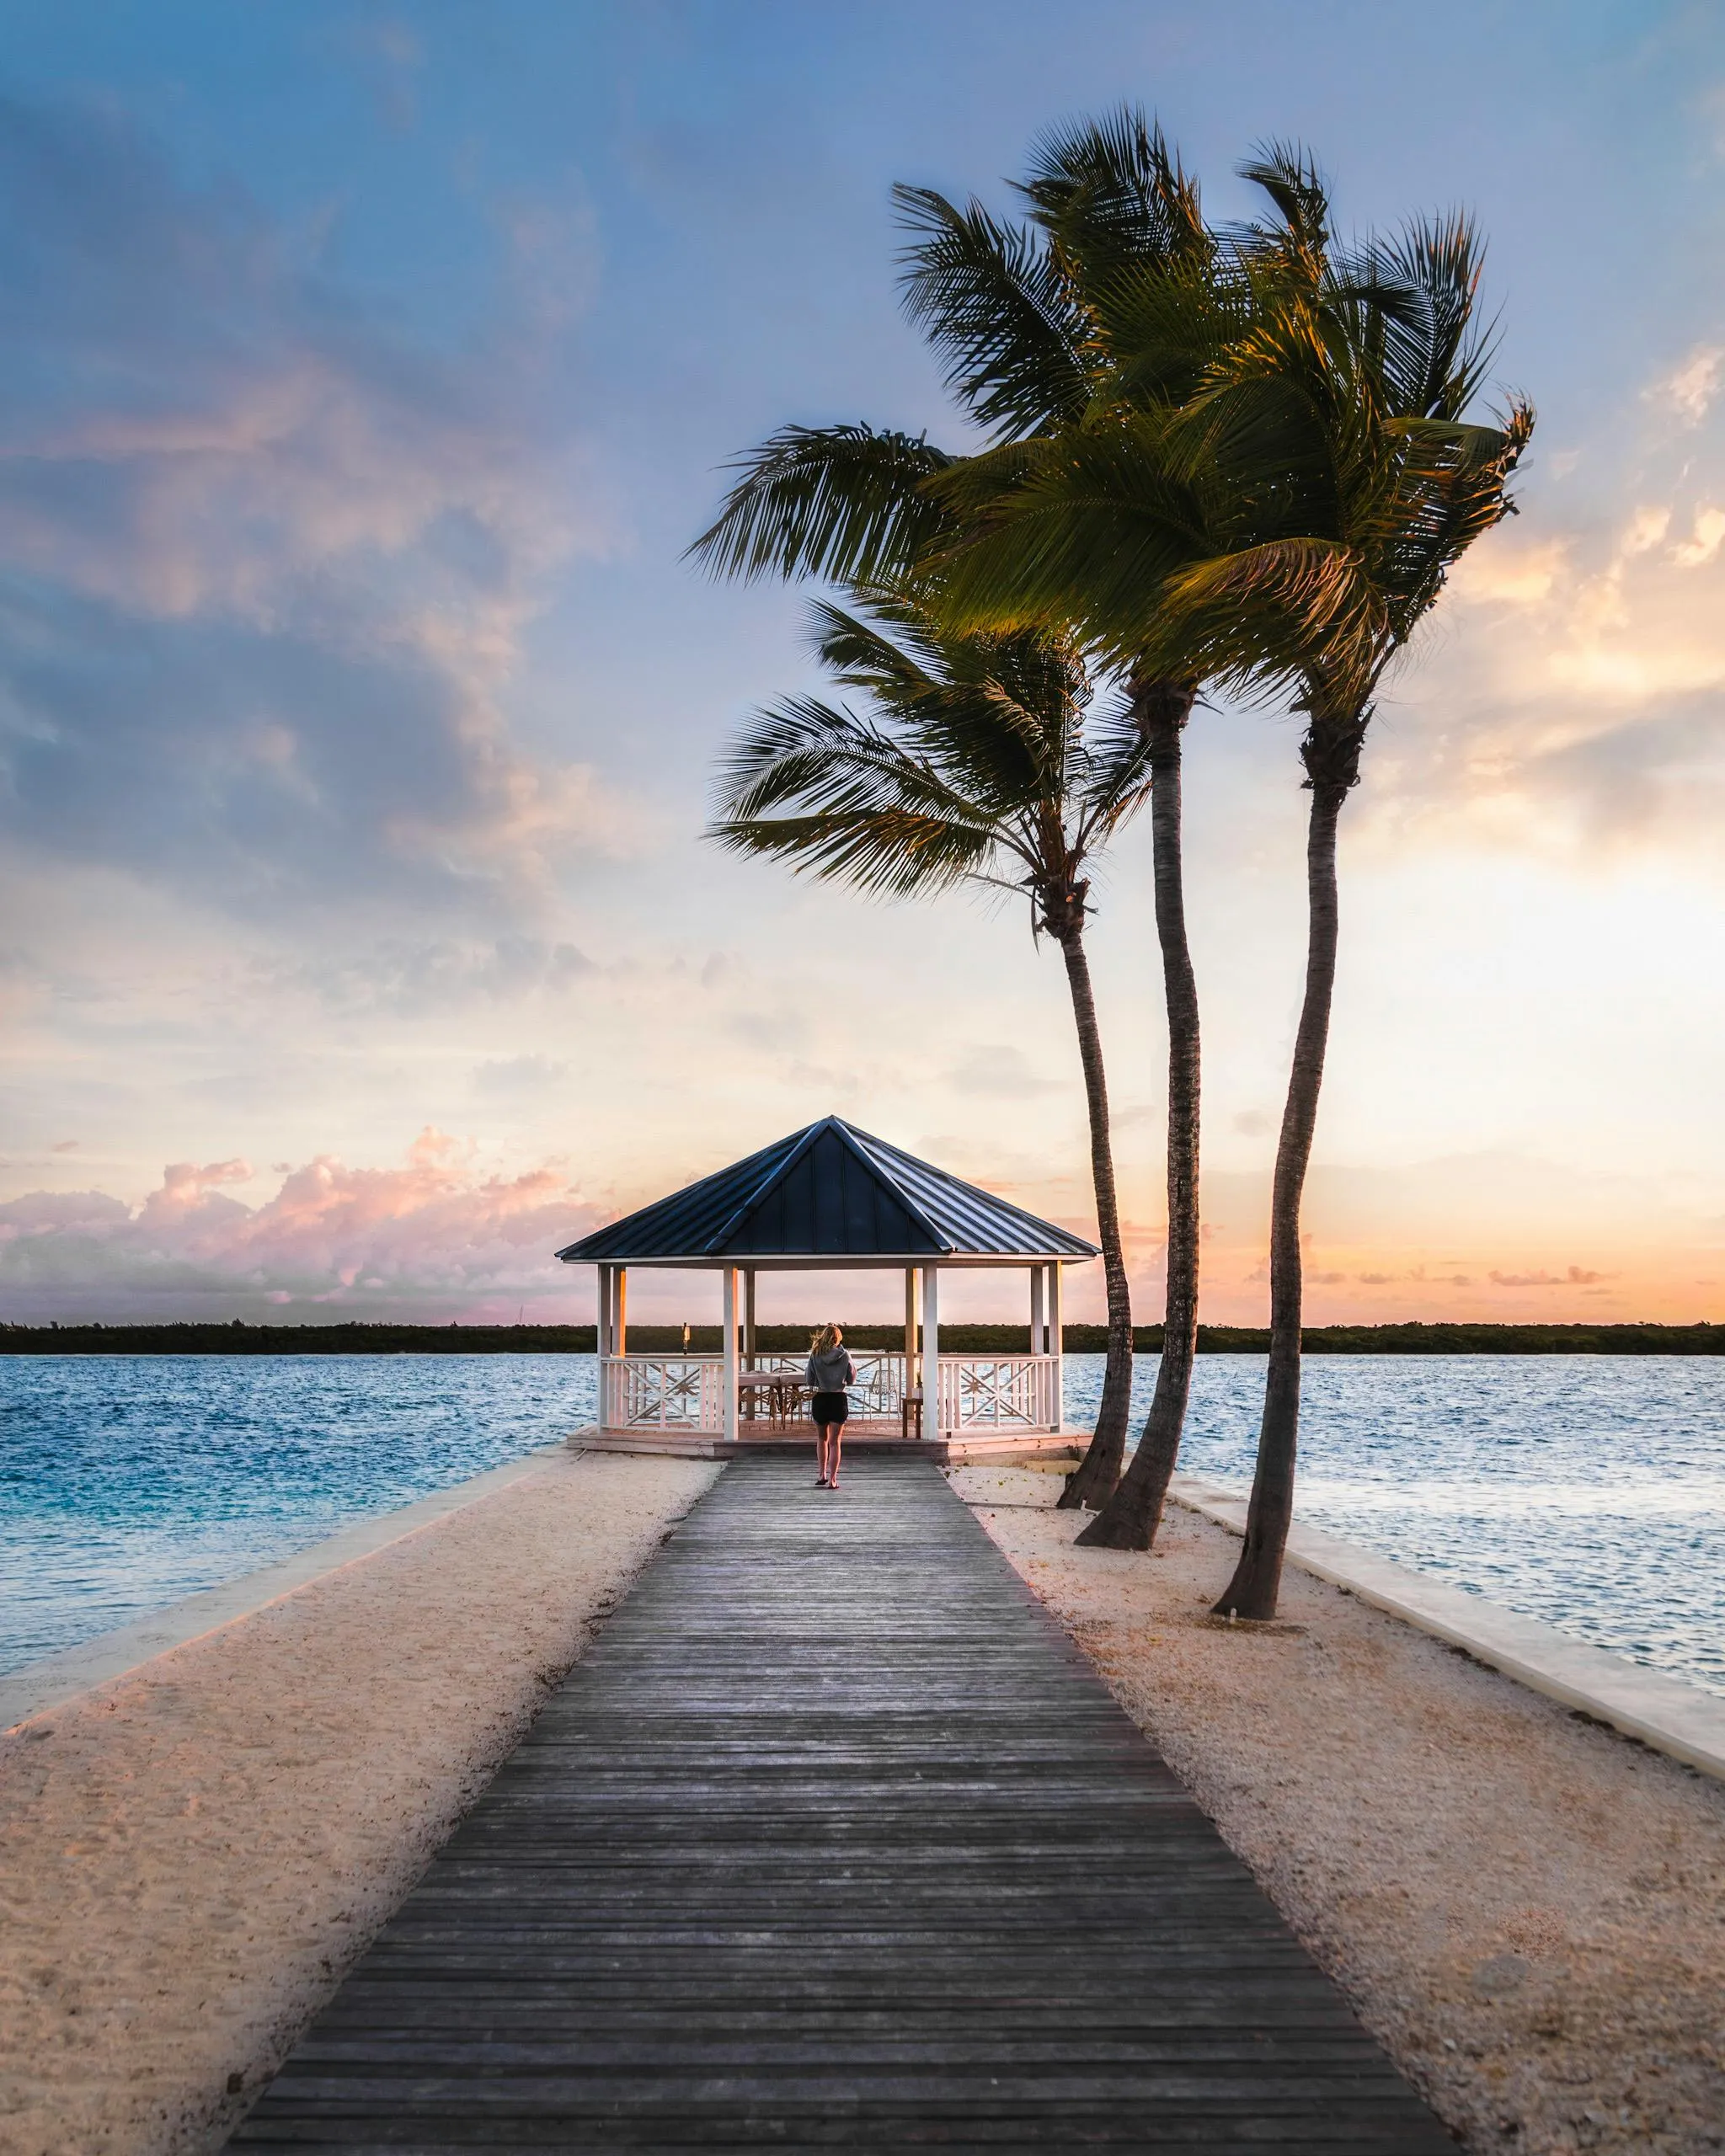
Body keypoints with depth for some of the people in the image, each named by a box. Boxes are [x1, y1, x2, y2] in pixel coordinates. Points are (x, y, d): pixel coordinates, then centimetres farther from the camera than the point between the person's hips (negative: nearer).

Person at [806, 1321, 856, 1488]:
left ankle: (823, 1475, 24)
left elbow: (810, 1381, -1)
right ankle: (832, 1479, -2)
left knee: (822, 1439, 21)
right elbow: (851, 1380, 3)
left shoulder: (815, 1355, -5)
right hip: (839, 1399, -1)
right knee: (835, 1441, 5)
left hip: (819, 1399, 1)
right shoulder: (845, 1355, -5)